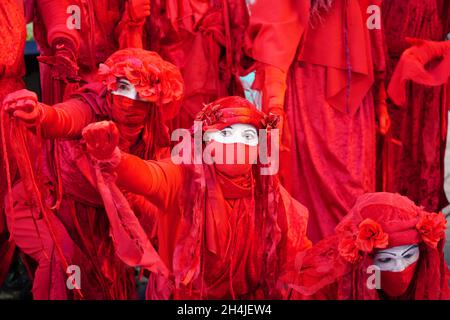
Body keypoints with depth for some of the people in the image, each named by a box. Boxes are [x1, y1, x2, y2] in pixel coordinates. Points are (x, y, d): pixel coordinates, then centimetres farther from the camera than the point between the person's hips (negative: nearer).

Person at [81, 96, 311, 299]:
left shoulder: (266, 190, -4)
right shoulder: (184, 177, -14)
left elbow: (296, 242, 4)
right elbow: (148, 177, -34)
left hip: (245, 295, 3)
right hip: (179, 293, -3)